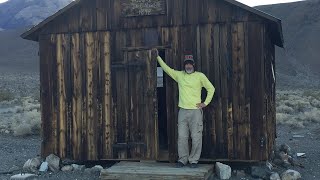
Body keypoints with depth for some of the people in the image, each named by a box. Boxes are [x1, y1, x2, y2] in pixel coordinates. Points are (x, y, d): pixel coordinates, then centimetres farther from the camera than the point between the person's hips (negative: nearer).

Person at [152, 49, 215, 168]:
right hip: (183, 111, 3)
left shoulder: (200, 76, 2)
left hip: (196, 111, -3)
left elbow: (211, 88, 7)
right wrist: (157, 57, 13)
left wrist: (206, 103, 0)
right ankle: (182, 159, 15)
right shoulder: (179, 75, 11)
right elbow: (166, 68, 16)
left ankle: (194, 160, 10)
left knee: (196, 137, -1)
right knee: (182, 137, 4)